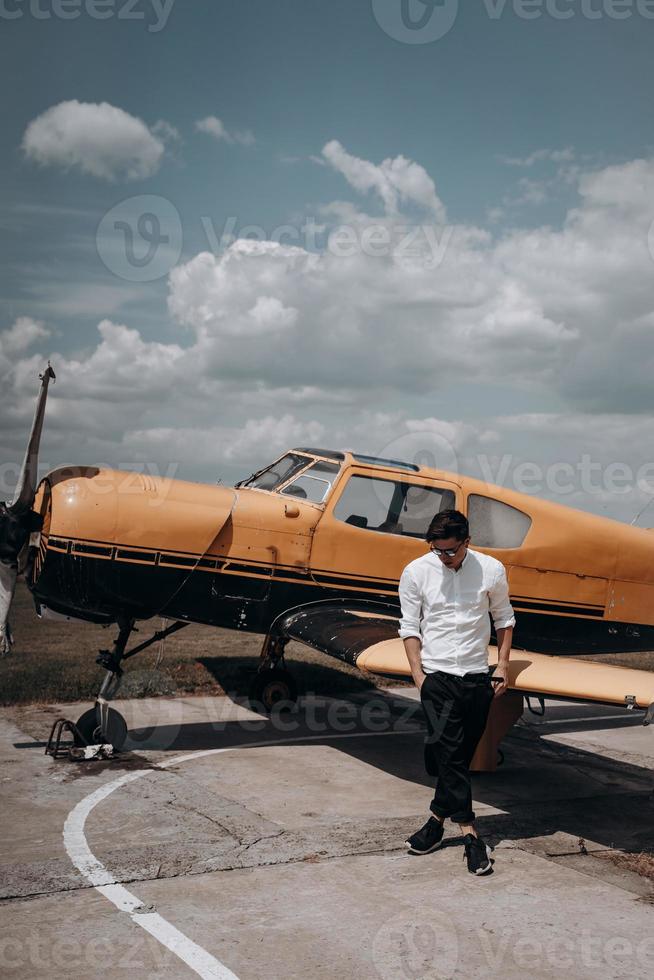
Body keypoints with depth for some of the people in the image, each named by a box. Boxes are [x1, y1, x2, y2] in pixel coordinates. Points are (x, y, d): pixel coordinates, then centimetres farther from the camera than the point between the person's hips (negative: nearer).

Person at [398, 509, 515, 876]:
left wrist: (503, 666, 6)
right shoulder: (416, 572, -3)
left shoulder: (491, 570, -2)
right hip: (437, 674, -1)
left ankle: (438, 820, 23)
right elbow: (410, 626, 3)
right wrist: (417, 673, -3)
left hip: (477, 675, 2)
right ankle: (469, 832, -10)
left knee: (460, 756, 6)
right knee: (447, 749, -13)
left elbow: (504, 618, 11)